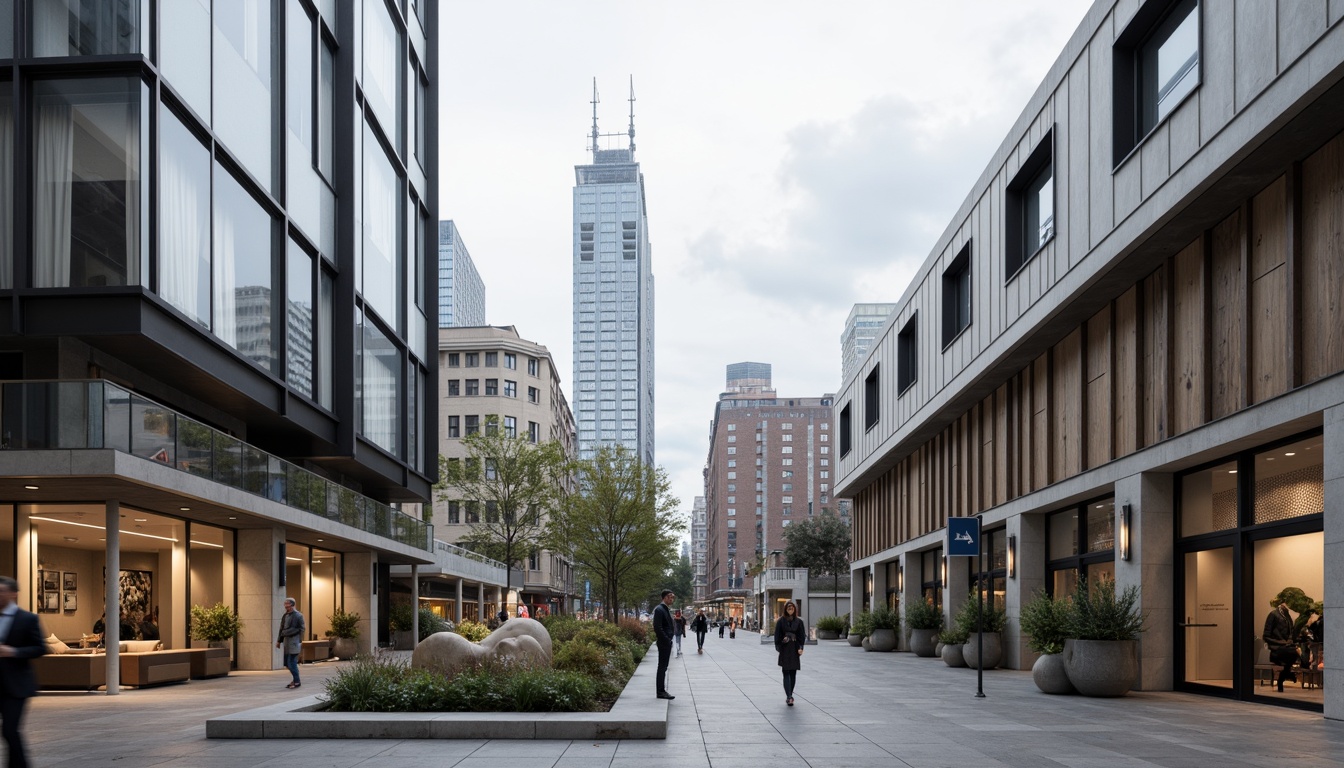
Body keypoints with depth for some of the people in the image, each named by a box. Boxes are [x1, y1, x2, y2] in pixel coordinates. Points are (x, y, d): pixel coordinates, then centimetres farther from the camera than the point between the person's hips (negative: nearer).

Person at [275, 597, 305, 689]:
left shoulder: (298, 616, -7)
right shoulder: (285, 616, 13)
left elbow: (301, 629, -8)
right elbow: (282, 629, 18)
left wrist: (301, 642, -13)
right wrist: (279, 641, 15)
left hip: (294, 641, -7)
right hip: (287, 641, 7)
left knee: (292, 662, -9)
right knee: (287, 662, 9)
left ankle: (296, 682, 1)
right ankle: (295, 679, 21)